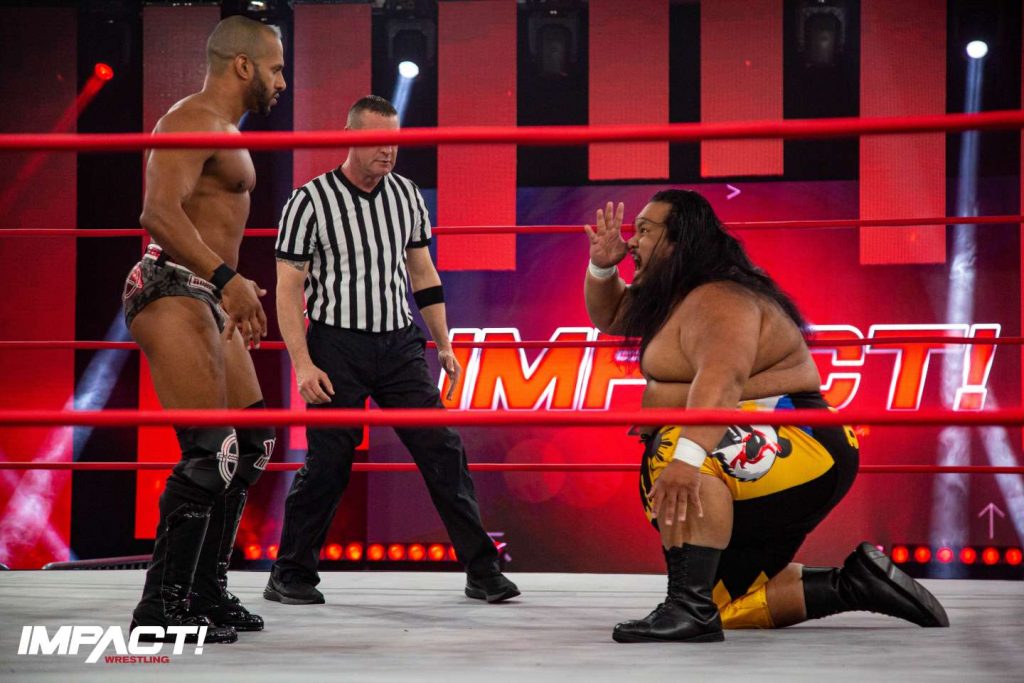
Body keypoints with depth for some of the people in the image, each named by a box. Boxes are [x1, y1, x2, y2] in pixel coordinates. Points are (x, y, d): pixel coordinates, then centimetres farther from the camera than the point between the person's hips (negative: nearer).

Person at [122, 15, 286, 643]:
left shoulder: (224, 130, 22)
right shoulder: (196, 120, -12)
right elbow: (159, 212, -26)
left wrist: (236, 293, 30)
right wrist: (227, 276, -33)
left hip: (207, 299, 11)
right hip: (172, 293, -11)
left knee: (253, 443, 12)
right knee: (211, 452, -15)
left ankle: (206, 591, 18)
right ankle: (162, 606, -9)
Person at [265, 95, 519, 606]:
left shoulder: (407, 195, 9)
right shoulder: (310, 201, -6)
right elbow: (288, 290, -6)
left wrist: (444, 345, 13)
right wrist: (303, 365, -13)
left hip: (400, 343, 4)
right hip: (337, 345, -4)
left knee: (443, 449, -2)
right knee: (326, 464, -3)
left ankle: (482, 571, 4)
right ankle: (289, 576, 14)